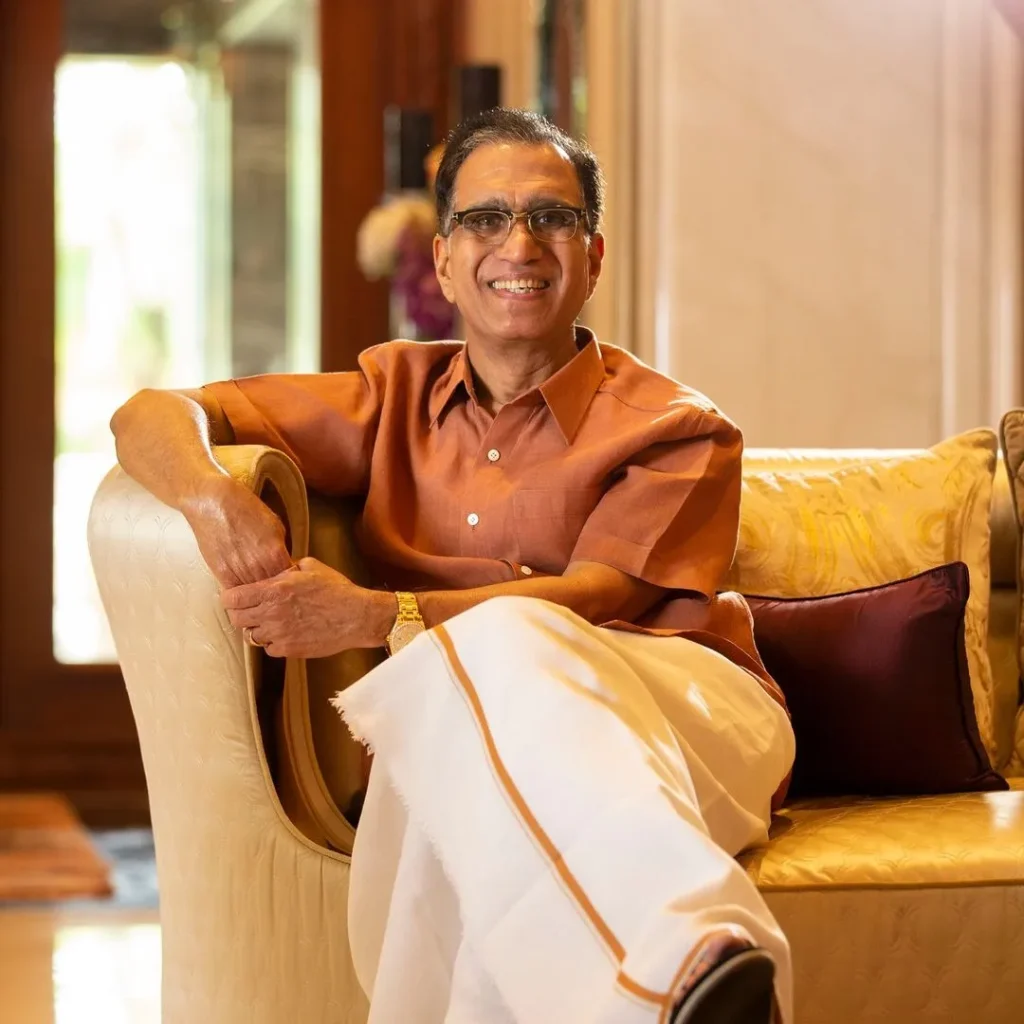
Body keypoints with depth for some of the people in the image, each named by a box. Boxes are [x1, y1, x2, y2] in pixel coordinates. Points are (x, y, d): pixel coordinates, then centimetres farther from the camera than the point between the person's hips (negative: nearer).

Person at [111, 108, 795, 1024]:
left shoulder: (676, 431, 10)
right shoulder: (397, 398, 21)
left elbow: (596, 597, -8)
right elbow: (152, 416, 15)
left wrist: (372, 616, -24)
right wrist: (213, 494, -12)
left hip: (692, 714, -2)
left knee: (501, 648, -37)